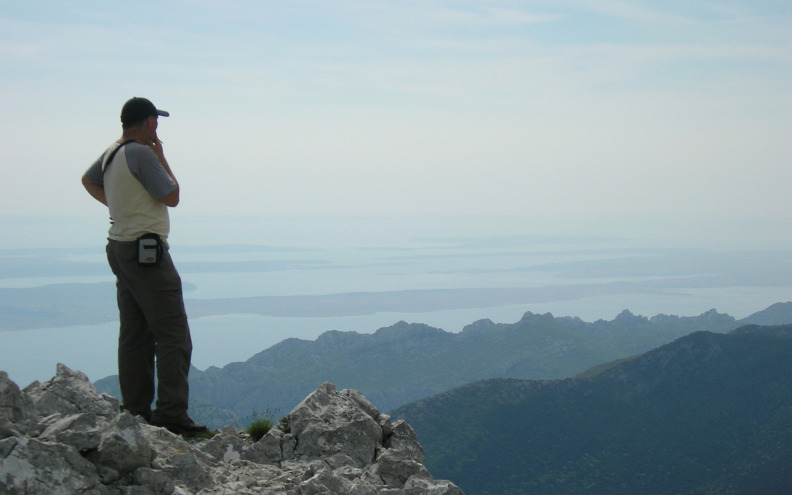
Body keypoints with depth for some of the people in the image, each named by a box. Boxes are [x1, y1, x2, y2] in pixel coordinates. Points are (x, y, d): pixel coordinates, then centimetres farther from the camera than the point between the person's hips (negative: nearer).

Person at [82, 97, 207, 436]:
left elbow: (89, 181, 31)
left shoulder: (111, 153, 11)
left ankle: (135, 411, 15)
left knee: (134, 335, 12)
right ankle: (171, 414, -11)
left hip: (120, 248, 10)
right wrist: (161, 158, -1)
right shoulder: (142, 154, -17)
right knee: (173, 335, -8)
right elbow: (172, 197, -11)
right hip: (146, 251, -10)